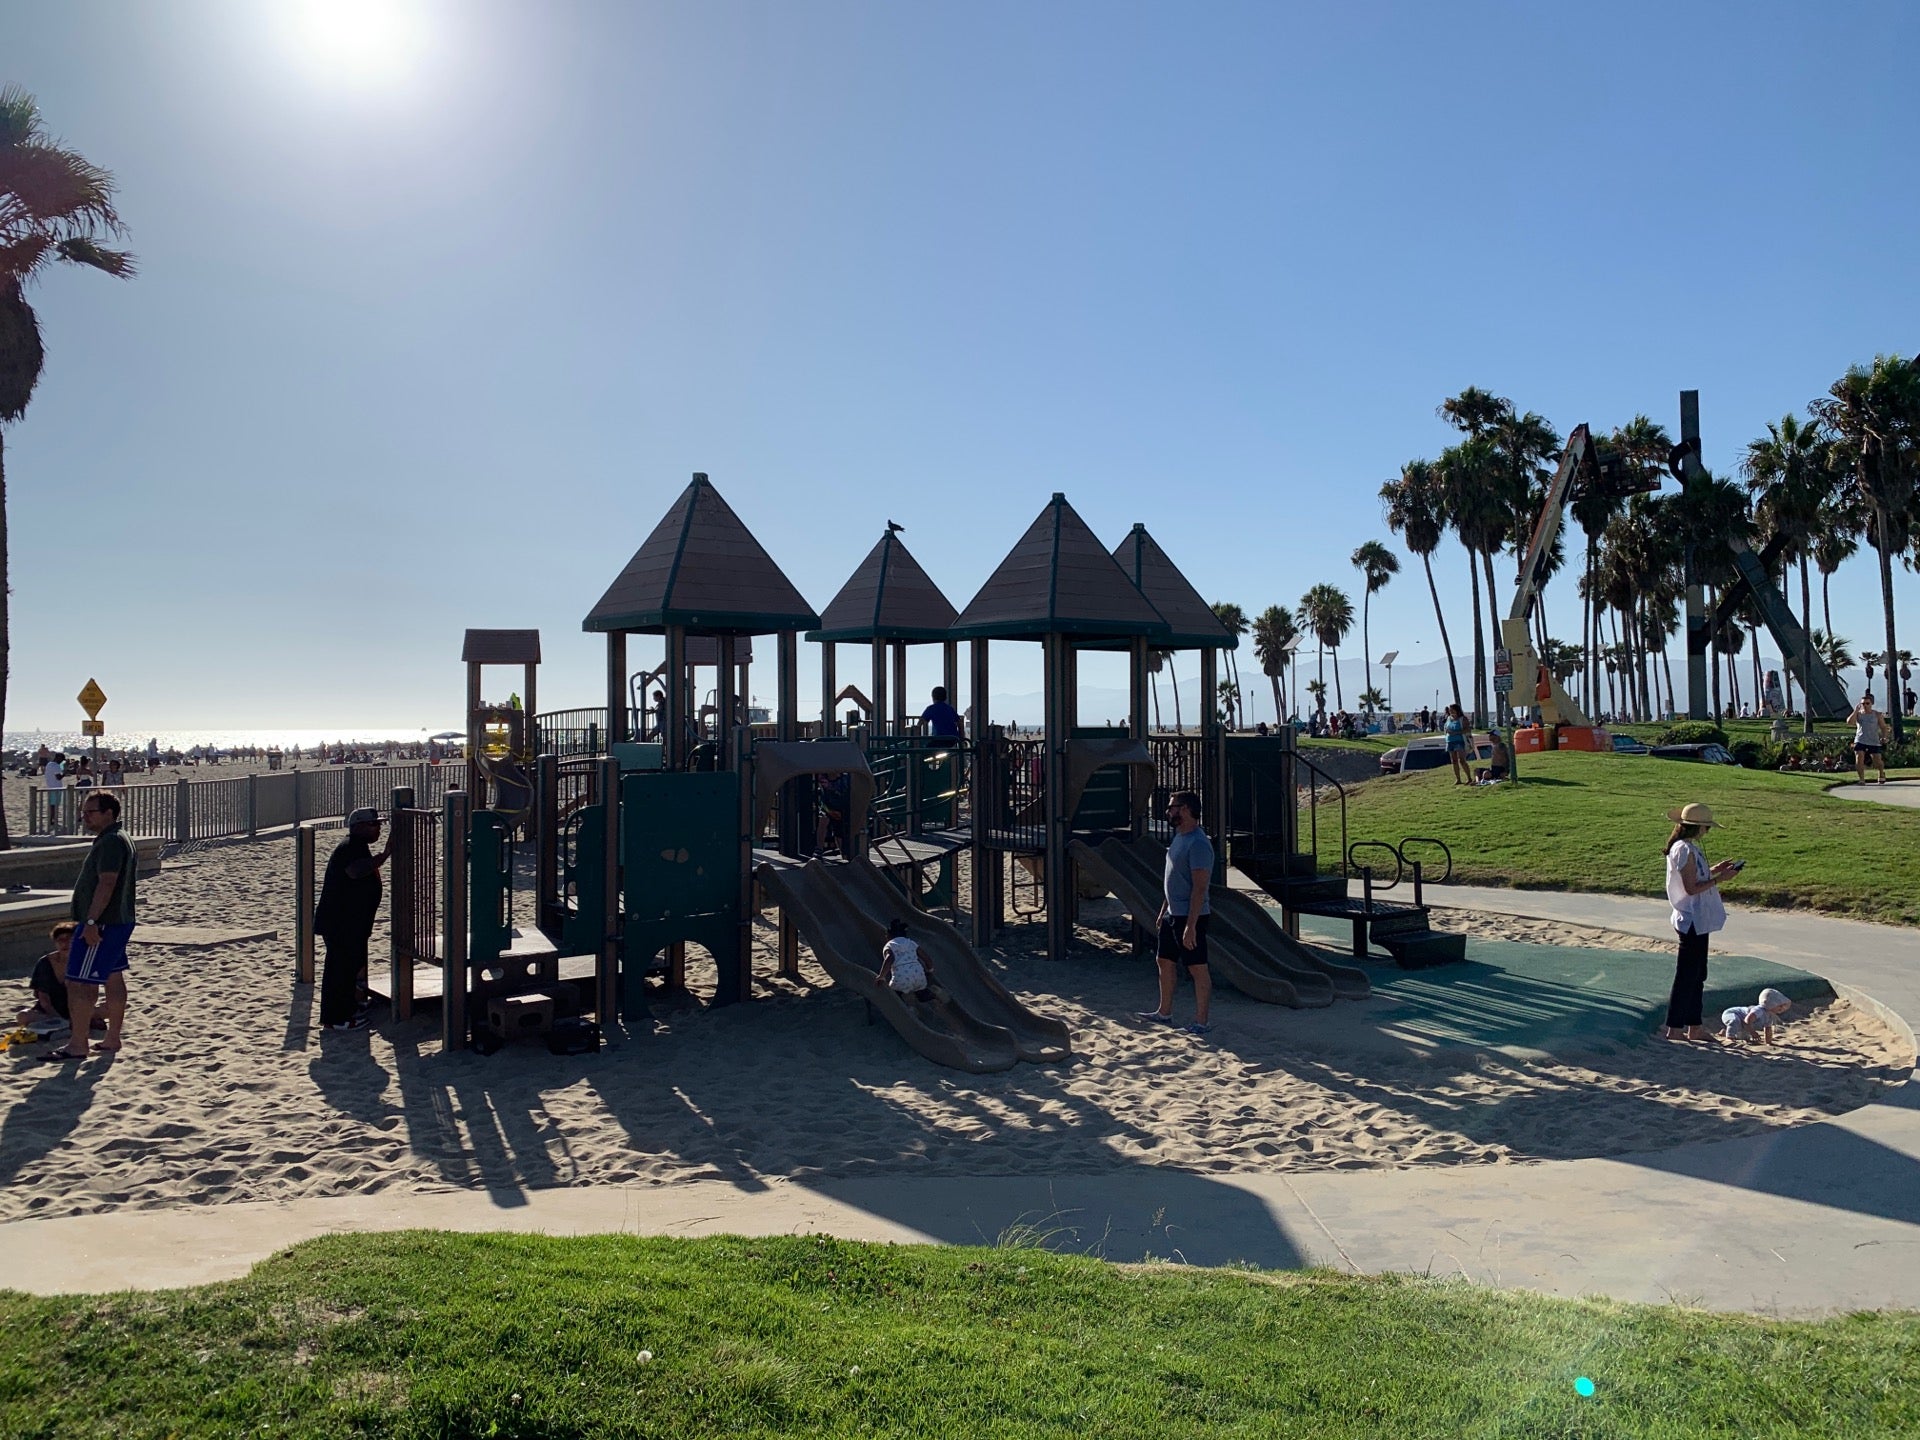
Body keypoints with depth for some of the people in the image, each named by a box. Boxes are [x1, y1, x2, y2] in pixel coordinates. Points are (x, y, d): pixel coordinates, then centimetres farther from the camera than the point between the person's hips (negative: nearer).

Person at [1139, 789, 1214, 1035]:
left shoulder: (1198, 844, -21)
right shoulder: (1178, 837, 11)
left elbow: (1199, 888, -24)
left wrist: (1191, 926, -26)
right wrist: (1164, 909, 22)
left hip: (1190, 916, -10)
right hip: (1172, 914, 10)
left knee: (1198, 968, -1)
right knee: (1165, 961, 18)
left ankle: (1202, 1022, 8)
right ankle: (1164, 1013, 31)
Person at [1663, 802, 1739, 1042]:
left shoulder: (1686, 847, 11)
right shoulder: (1686, 850, -19)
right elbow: (1691, 888, -21)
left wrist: (1715, 870, 10)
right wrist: (1719, 878, -15)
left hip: (1697, 921, 10)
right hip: (1692, 921, -10)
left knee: (1697, 976, 15)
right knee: (1687, 975, -3)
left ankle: (1694, 1027, 22)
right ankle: (1675, 1028, 4)